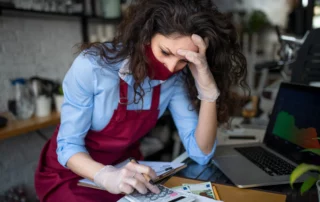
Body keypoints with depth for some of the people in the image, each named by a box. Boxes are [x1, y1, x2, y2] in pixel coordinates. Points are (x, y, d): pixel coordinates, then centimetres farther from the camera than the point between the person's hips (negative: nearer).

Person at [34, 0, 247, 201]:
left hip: (126, 169, 3)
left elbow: (201, 153, -17)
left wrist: (208, 90, -29)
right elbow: (68, 145, -20)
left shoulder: (176, 79, -14)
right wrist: (105, 175, -39)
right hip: (70, 172, -3)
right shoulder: (92, 66, -25)